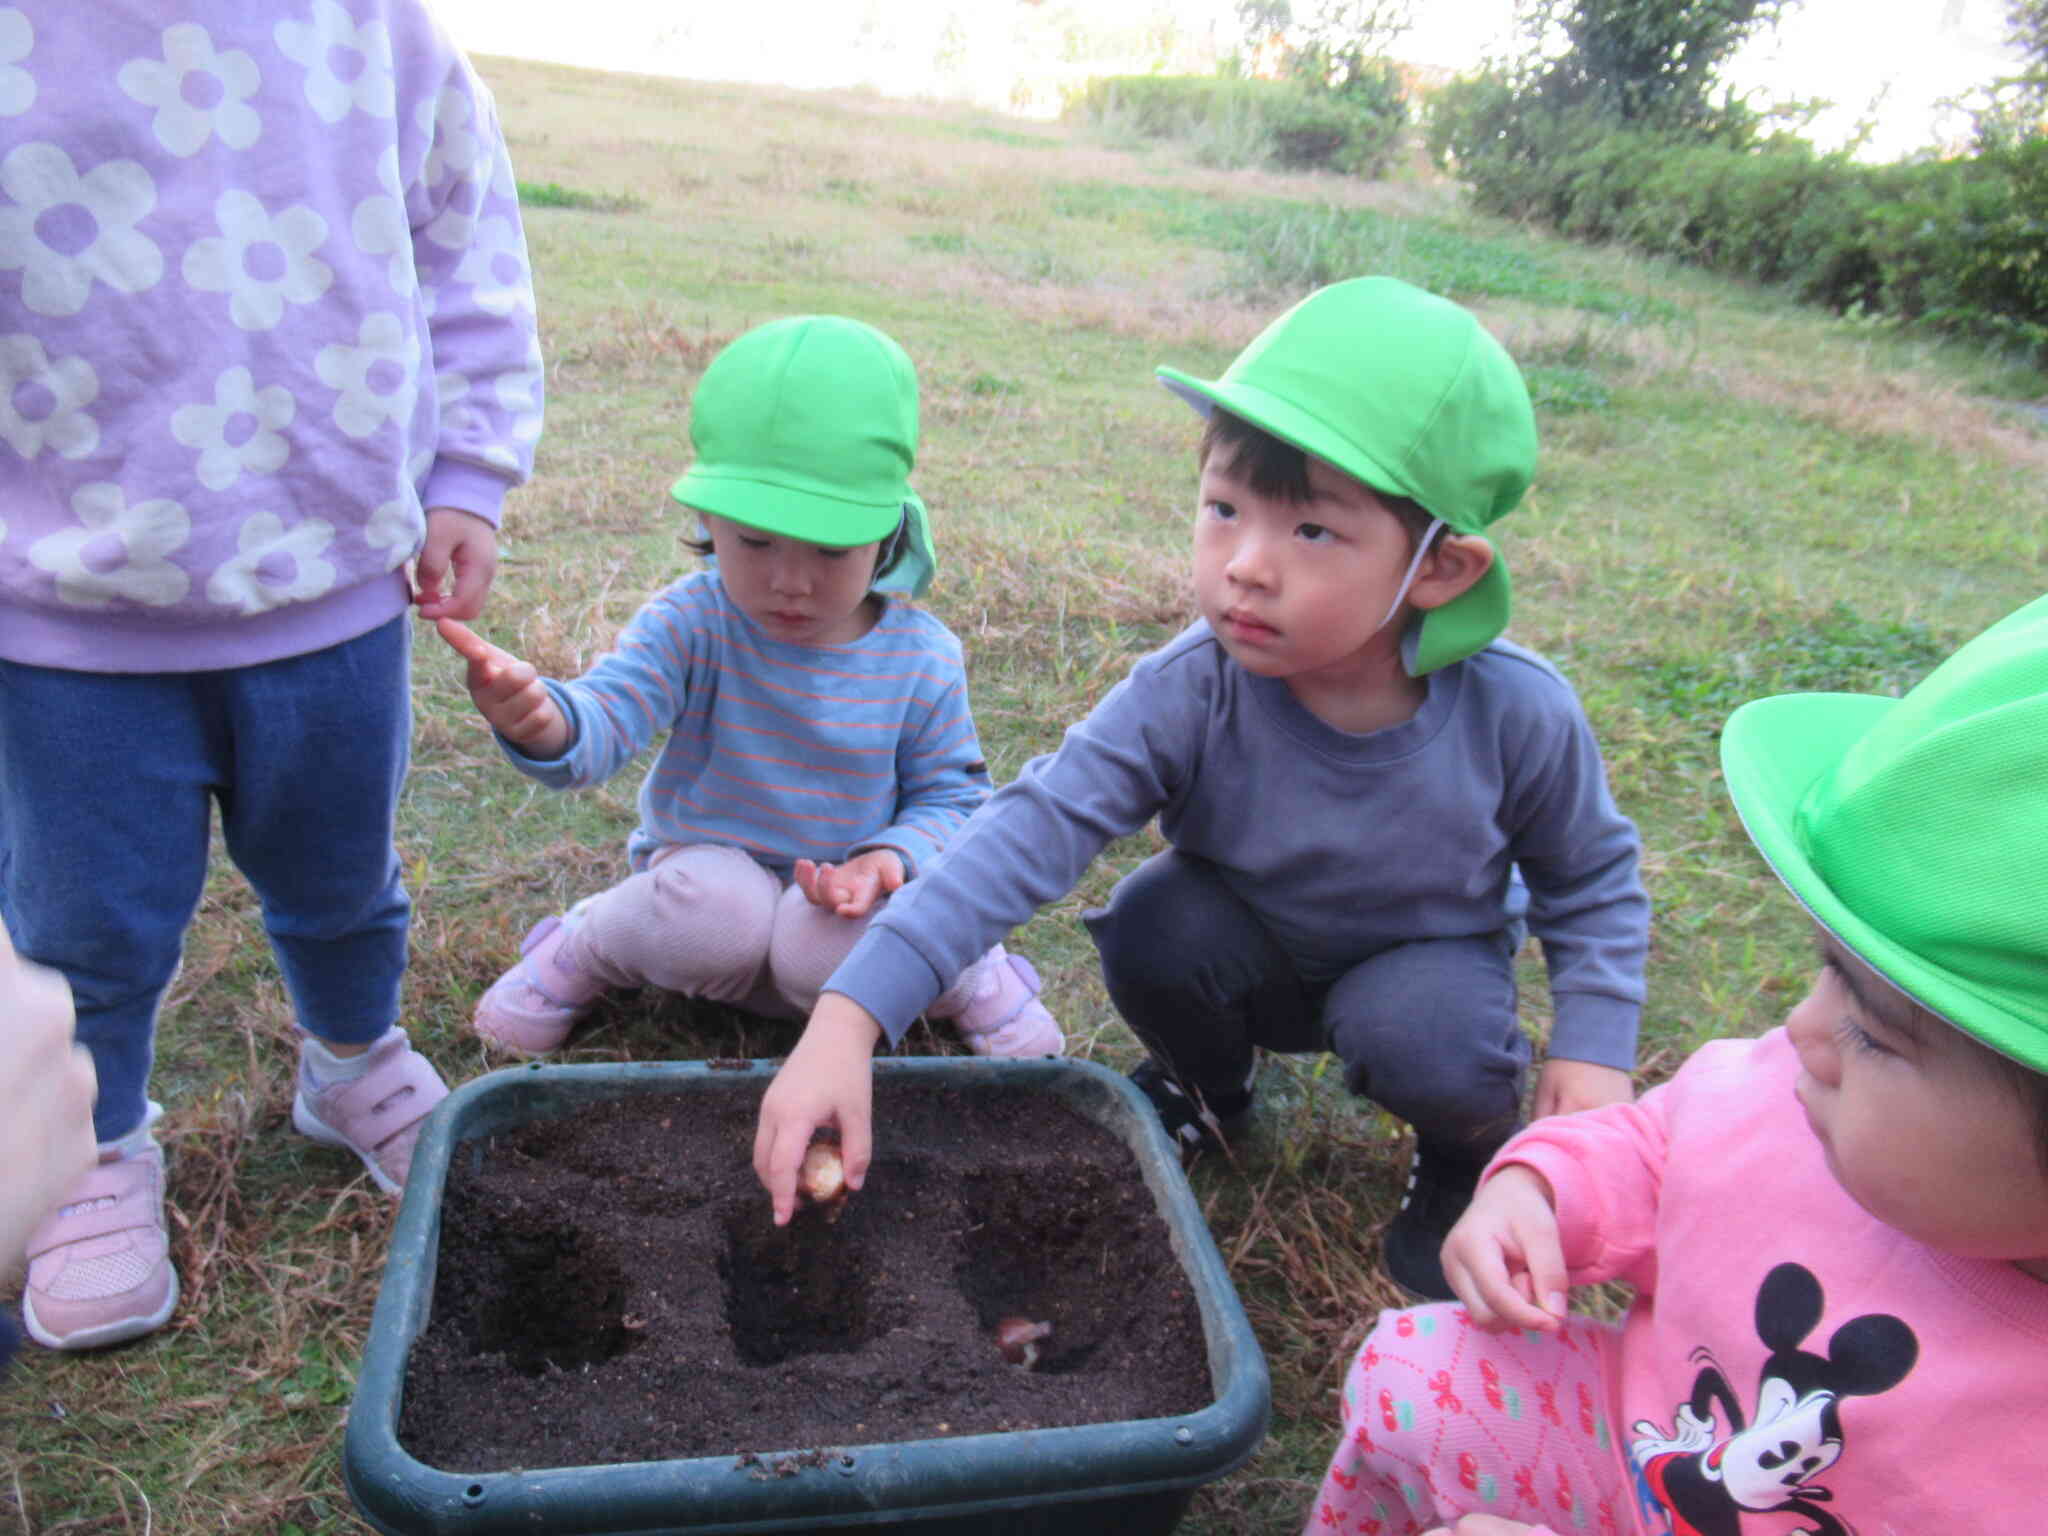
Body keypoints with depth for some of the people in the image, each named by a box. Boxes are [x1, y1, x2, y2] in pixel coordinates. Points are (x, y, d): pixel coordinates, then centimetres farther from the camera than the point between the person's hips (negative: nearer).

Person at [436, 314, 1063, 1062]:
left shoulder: (921, 656, -13)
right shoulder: (691, 623, -16)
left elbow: (950, 792, -2)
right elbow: (601, 722, -29)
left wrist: (892, 856, -24)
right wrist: (539, 721, -54)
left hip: (843, 898, 0)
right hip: (708, 875, 0)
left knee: (821, 952, -33)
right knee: (718, 908, -34)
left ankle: (972, 974, 0)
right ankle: (585, 947, 0)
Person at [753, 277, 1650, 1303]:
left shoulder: (1515, 712, -28)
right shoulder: (1188, 692, -32)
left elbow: (1592, 878, -7)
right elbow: (1032, 832, -40)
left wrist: (1595, 1046, -17)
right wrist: (848, 1019, -49)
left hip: (1427, 958, 0)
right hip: (1255, 957, 1)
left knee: (1424, 1039, -32)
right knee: (1154, 928, -29)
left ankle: (1469, 1153, 6)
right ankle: (1210, 1086, 6)